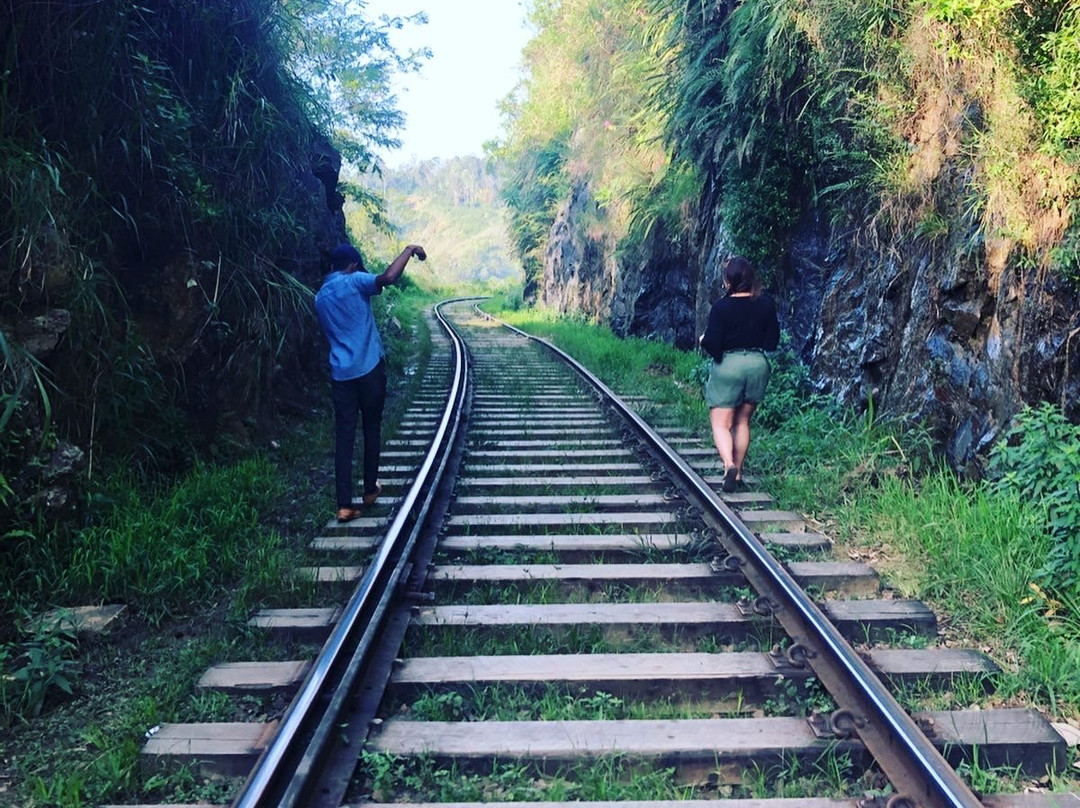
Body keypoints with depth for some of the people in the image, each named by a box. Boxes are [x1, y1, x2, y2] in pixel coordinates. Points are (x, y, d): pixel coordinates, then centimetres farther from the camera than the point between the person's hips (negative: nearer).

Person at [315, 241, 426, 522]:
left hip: (340, 374, 4)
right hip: (369, 369, -4)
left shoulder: (320, 297, 15)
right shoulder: (354, 282, -5)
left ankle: (344, 505, -5)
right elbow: (388, 277, -24)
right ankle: (370, 489, 26)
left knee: (344, 435, 1)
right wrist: (409, 250, -13)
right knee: (372, 429, 13)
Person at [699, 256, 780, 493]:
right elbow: (772, 342, 3)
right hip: (757, 364, 4)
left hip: (728, 365, -4)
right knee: (742, 421, 17)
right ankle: (738, 472, 21)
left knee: (720, 423, 2)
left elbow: (711, 345, -14)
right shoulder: (766, 304, -2)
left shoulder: (721, 307, -14)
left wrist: (703, 340, 7)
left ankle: (729, 464, -22)